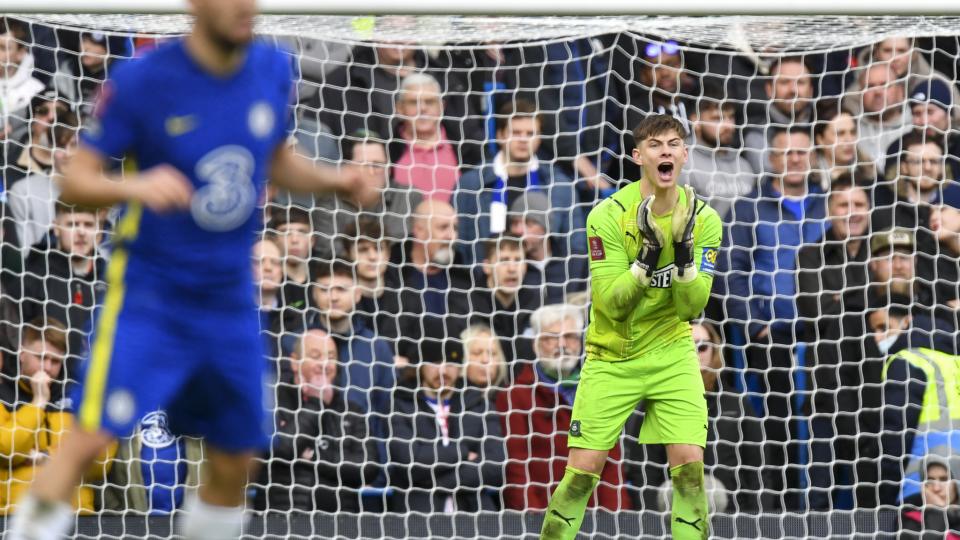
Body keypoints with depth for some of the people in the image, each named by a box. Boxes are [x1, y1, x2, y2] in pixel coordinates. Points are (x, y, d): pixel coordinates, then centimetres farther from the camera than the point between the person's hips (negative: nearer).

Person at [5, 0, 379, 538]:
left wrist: (334, 179, -2)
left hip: (230, 300, 5)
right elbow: (75, 181, -11)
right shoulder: (141, 80, -13)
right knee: (91, 436, -19)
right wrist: (136, 187, -31)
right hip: (150, 289, -5)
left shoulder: (274, 70, 1)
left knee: (236, 461, 10)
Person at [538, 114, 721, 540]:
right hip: (611, 357, -2)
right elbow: (612, 304, -19)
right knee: (583, 470, -5)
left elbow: (692, 307, -12)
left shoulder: (703, 219, -7)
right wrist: (649, 253, -32)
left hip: (671, 355, 2)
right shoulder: (608, 215, -15)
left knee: (689, 464, -12)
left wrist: (683, 252, -27)